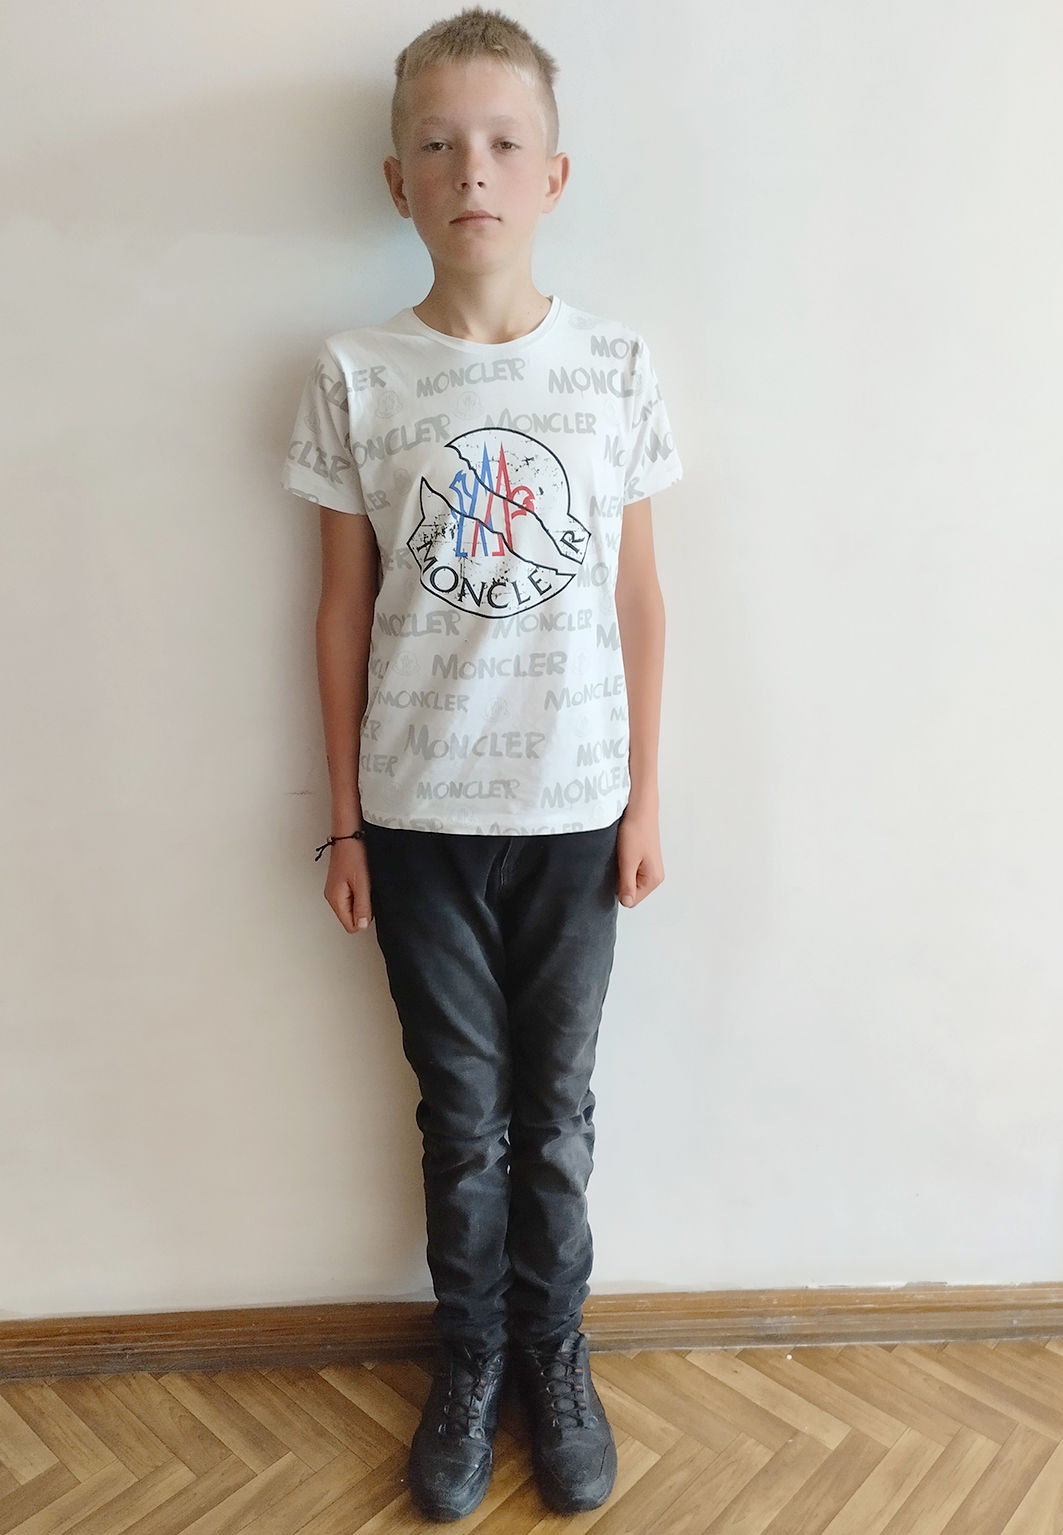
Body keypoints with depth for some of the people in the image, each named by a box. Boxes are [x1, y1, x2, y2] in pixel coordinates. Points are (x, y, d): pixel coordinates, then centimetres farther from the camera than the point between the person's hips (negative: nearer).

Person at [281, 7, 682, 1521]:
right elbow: (344, 607, 1)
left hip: (572, 807, 1)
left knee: (556, 1107, 14)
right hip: (418, 814, 0)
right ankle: (471, 1359, 38)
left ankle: (555, 1355, 38)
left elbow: (638, 595, 4)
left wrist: (645, 796, 4)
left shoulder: (616, 368, 0)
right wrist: (342, 817, 2)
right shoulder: (355, 377, -2)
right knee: (462, 1112, 14)